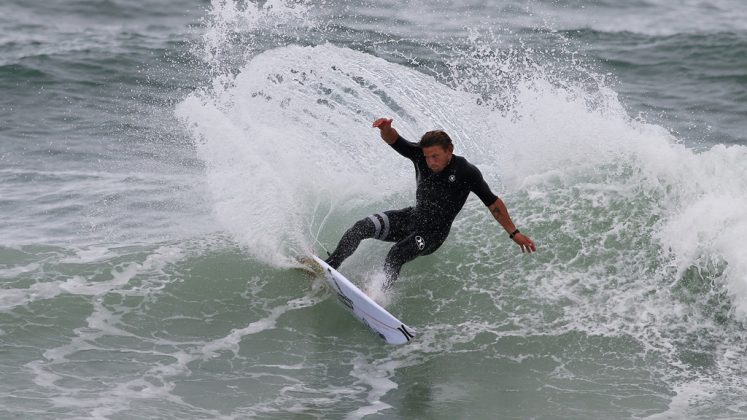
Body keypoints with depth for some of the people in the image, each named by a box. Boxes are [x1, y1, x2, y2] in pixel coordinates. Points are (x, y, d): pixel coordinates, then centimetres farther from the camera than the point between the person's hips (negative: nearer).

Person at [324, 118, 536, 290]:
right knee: (362, 227, -16)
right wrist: (386, 129, -44)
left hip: (435, 232, -4)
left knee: (396, 255, -31)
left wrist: (514, 233, -11)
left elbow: (493, 204, -12)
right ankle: (329, 266, -9)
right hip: (412, 218, 4)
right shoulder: (421, 155, -10)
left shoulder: (467, 173, -19)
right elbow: (393, 140, -18)